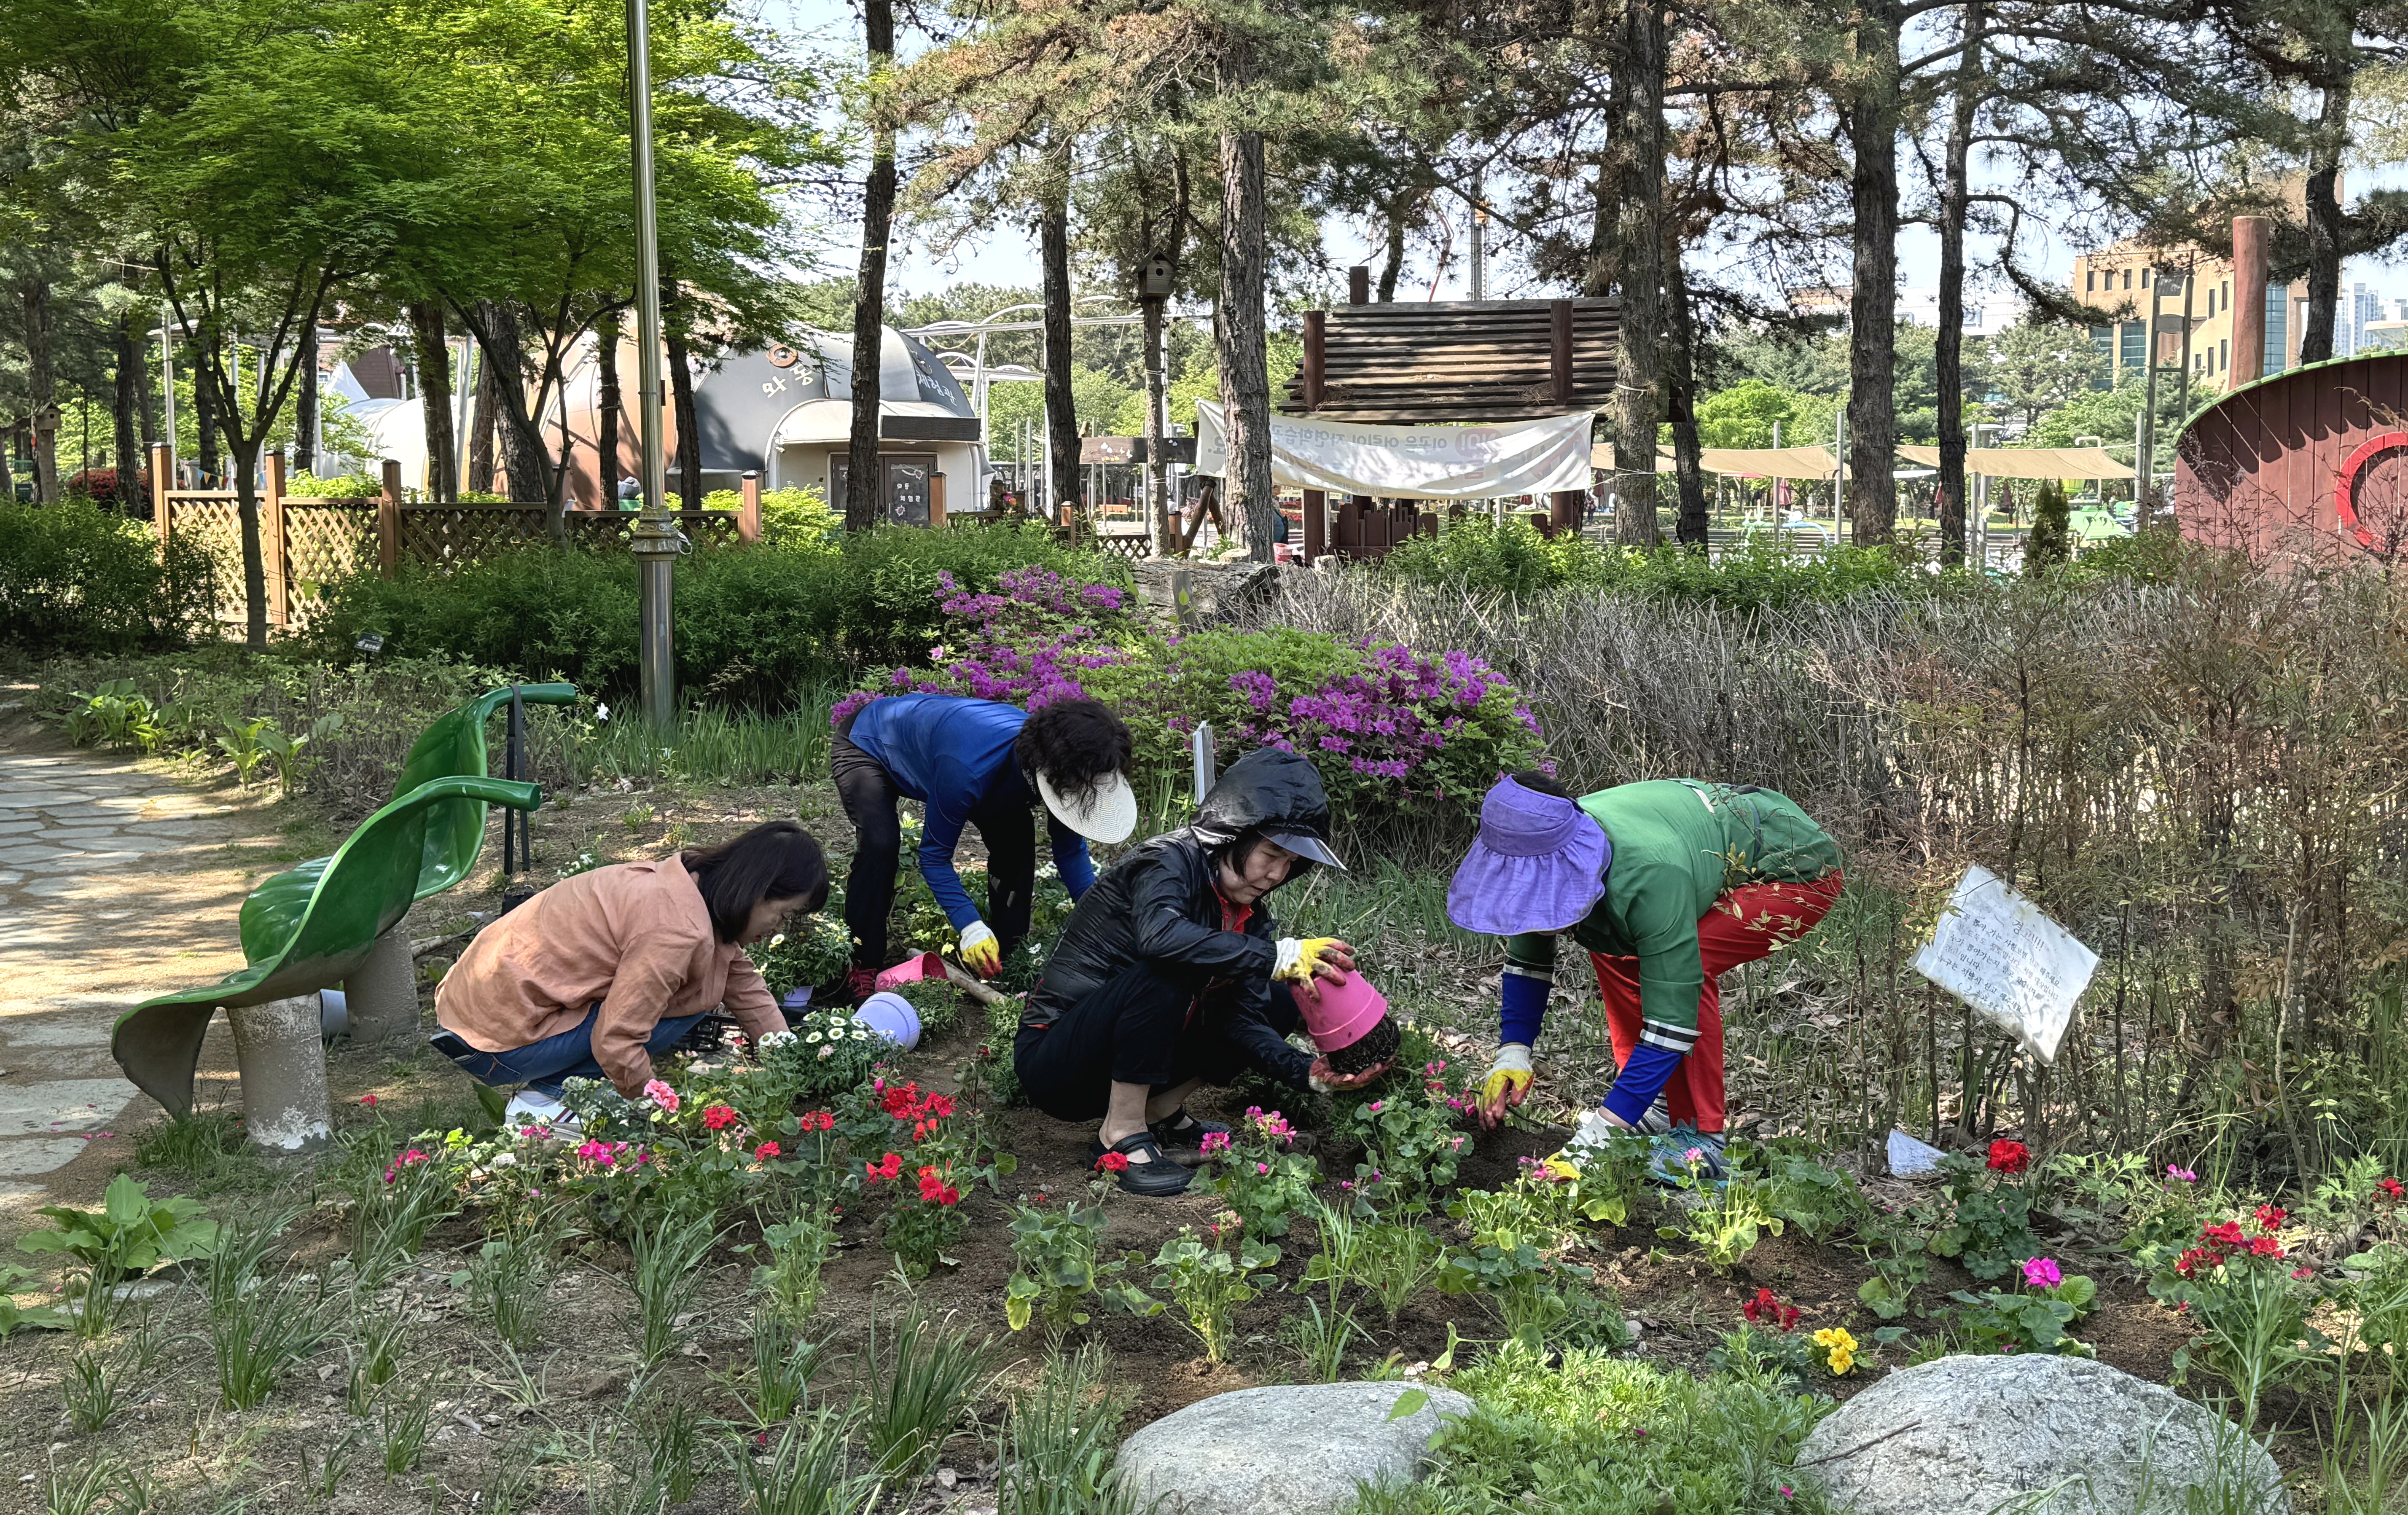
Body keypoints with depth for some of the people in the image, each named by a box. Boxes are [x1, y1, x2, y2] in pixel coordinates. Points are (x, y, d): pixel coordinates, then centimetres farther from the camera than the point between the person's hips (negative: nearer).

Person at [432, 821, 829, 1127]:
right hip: (498, 1042, -9)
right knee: (688, 1001, -11)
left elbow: (747, 989, 14)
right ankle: (548, 1100, -7)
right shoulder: (677, 930, -24)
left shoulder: (689, 882, 5)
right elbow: (615, 1043, -24)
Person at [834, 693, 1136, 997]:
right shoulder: (969, 769, -47)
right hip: (867, 742, -7)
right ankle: (865, 968, -19)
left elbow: (1072, 852, -11)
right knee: (881, 844, -32)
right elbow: (934, 854, -33)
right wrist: (970, 927, -41)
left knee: (1015, 841, -6)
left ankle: (1009, 956, 7)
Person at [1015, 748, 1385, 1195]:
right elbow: (1158, 934, -41)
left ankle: (1161, 1113, 4)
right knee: (1167, 973, -34)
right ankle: (1122, 1135, -20)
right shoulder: (1172, 861, -18)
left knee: (1281, 1002, 1)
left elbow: (1244, 1022, -6)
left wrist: (1307, 1071, -23)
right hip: (1050, 1060, -8)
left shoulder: (1252, 920, 5)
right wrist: (1279, 955, -41)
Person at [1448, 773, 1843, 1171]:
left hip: (1801, 872, -8)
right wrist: (1513, 1052, -14)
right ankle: (1659, 1108, 8)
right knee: (1610, 950, -2)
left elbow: (1673, 1021, -38)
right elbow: (1527, 960, -1)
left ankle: (1702, 1136, -15)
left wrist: (1605, 1130, -39)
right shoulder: (1547, 853, -18)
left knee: (1680, 968, -27)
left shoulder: (1650, 876, -41)